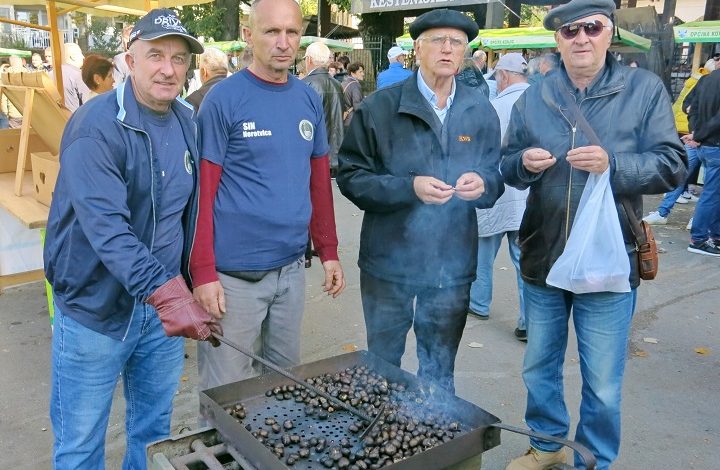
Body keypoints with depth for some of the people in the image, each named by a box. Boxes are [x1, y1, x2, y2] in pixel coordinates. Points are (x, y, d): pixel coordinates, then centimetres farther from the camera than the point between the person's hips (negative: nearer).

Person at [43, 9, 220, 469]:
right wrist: (166, 293, -38)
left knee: (155, 430, 20)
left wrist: (189, 285, 10)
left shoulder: (188, 121, 3)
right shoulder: (96, 126, -18)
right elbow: (106, 227, -29)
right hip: (96, 309, -5)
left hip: (165, 302, 6)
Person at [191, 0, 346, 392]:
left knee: (285, 378, 22)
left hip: (292, 267, 5)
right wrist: (203, 272, -14)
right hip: (235, 272, -5)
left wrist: (328, 252, 10)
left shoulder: (309, 99, 6)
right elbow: (203, 193, -10)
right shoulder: (223, 99, -10)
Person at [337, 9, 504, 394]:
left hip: (453, 265, 3)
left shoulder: (481, 113, 4)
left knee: (440, 376, 19)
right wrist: (409, 188, -23)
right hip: (389, 261, -2)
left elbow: (496, 178, 8)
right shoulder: (379, 107, -6)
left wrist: (482, 184, -15)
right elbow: (351, 177, -9)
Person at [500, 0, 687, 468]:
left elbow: (672, 166, -7)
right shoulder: (533, 98, 5)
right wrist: (524, 163, -16)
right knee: (539, 367, 19)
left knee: (602, 384, 8)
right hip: (543, 258, 4)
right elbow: (508, 169, 7)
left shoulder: (645, 89, -3)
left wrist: (612, 164, -24)